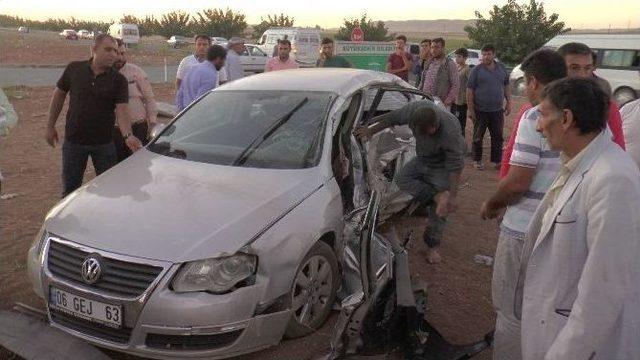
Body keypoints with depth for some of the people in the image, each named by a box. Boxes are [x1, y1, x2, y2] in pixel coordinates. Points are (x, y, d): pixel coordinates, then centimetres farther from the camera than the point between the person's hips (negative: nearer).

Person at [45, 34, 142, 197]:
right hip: (73, 141, 1)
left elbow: (121, 111, -18)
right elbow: (59, 95, 5)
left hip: (104, 143, 0)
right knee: (70, 189, 14)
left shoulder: (118, 80, -9)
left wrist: (128, 136, -35)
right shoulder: (74, 69, -6)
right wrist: (50, 126, 7)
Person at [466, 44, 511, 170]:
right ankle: (477, 160, 19)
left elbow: (506, 86, 16)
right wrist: (470, 109, -11)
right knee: (478, 137, 6)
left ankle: (497, 160, 18)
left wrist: (508, 102, 9)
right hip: (480, 110, -3)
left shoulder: (501, 68, 7)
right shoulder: (477, 70, -5)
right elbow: (469, 90, -6)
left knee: (498, 137, 7)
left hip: (497, 110, 3)